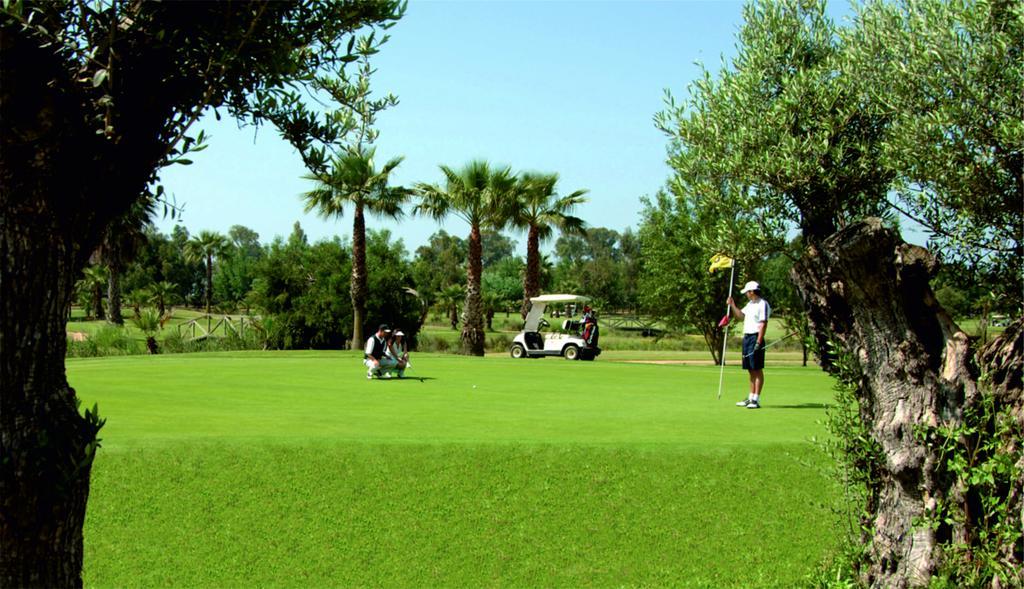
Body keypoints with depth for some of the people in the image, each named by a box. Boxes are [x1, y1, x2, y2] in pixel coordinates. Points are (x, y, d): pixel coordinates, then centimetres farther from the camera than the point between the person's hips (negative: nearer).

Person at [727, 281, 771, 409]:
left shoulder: (763, 304, -12)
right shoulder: (750, 304, 17)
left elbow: (763, 324, -18)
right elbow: (740, 315, 30)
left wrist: (758, 342, -22)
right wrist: (732, 305, 18)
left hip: (756, 337, -9)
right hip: (746, 337, 9)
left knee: (757, 369, -6)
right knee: (751, 370, 12)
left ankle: (756, 400, -7)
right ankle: (751, 397, 18)